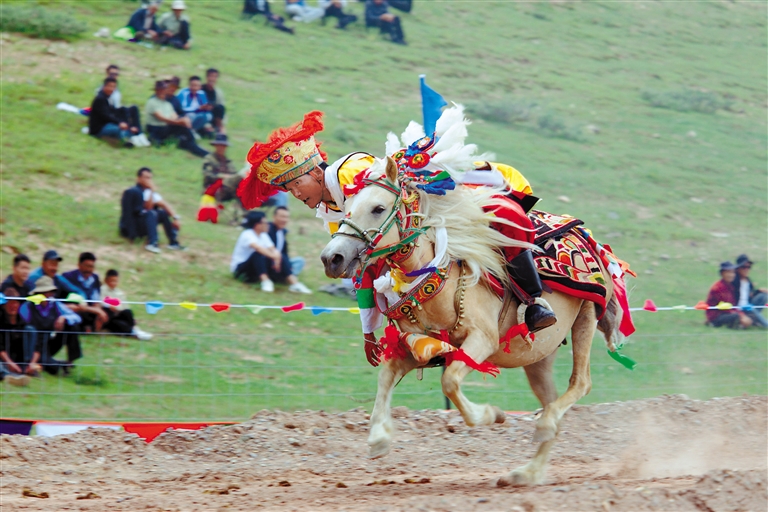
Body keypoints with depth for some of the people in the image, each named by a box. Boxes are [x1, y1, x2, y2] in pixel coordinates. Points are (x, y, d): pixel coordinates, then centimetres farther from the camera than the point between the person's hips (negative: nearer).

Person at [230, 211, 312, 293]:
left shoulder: (263, 235, 6)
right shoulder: (247, 234, -19)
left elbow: (272, 250, -7)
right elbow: (257, 248, -37)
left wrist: (277, 257, -28)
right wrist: (274, 256, -44)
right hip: (240, 268, -7)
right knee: (258, 254, -35)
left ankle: (294, 283, -26)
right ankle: (265, 281, -45)